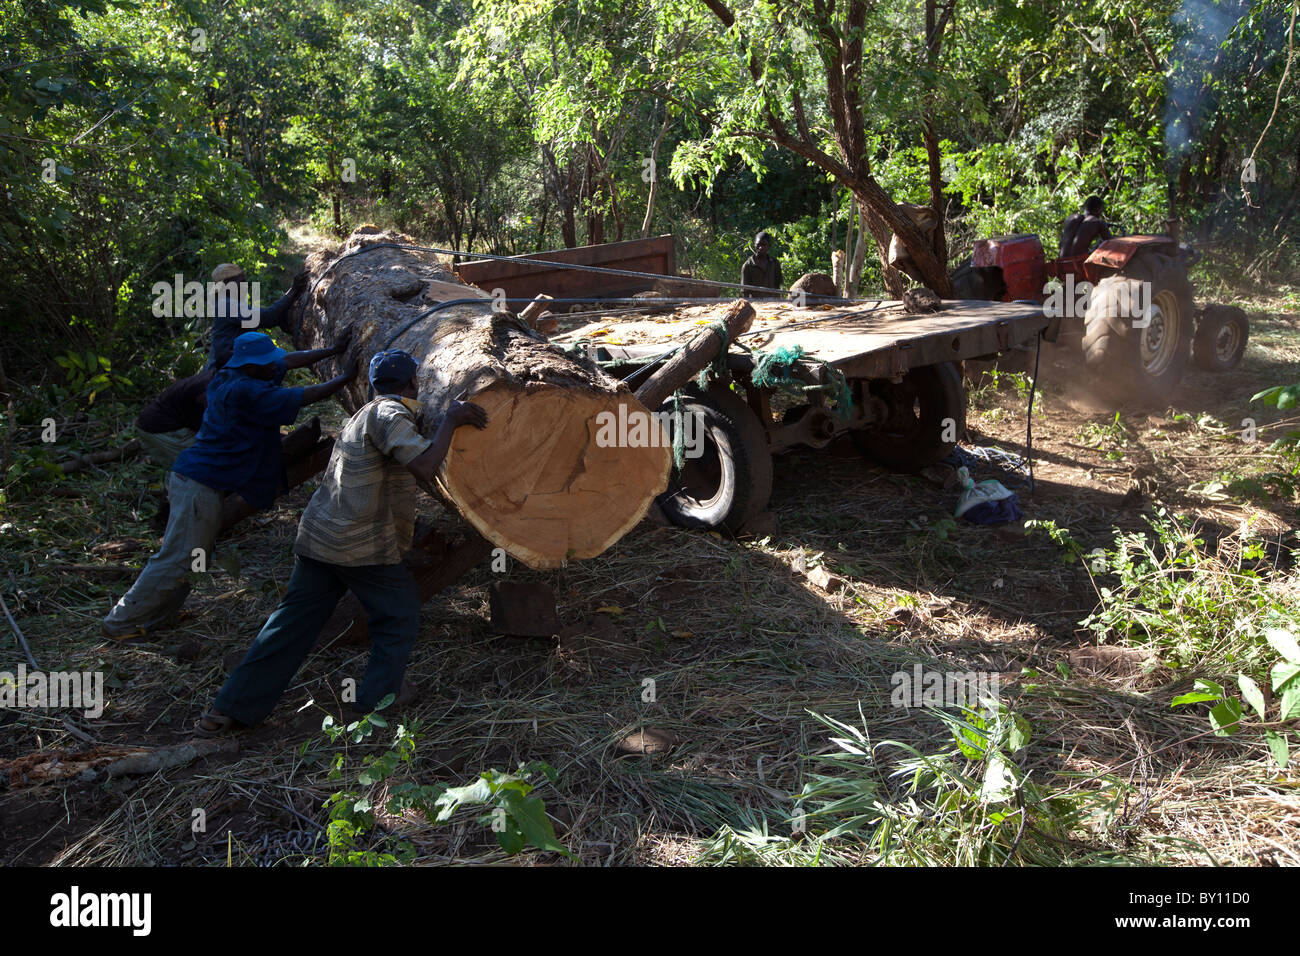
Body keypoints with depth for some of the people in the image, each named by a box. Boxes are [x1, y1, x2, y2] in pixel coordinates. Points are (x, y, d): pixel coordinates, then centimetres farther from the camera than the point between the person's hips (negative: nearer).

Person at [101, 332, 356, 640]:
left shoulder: (228, 376, 8)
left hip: (190, 476, 10)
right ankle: (122, 623, 4)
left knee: (194, 556, 19)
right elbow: (308, 396, -17)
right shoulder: (245, 392, -21)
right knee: (178, 559, -5)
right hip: (202, 484, -10)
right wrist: (345, 377, -3)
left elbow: (290, 360, 18)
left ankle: (154, 613, 28)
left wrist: (333, 350, 20)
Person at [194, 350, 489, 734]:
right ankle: (375, 705, 11)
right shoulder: (389, 415, -12)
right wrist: (450, 419, -14)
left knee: (295, 619, 13)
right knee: (399, 618, 8)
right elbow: (425, 466, -25)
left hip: (316, 535, 9)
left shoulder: (364, 414, 18)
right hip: (364, 546, -9)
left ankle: (232, 708, 15)